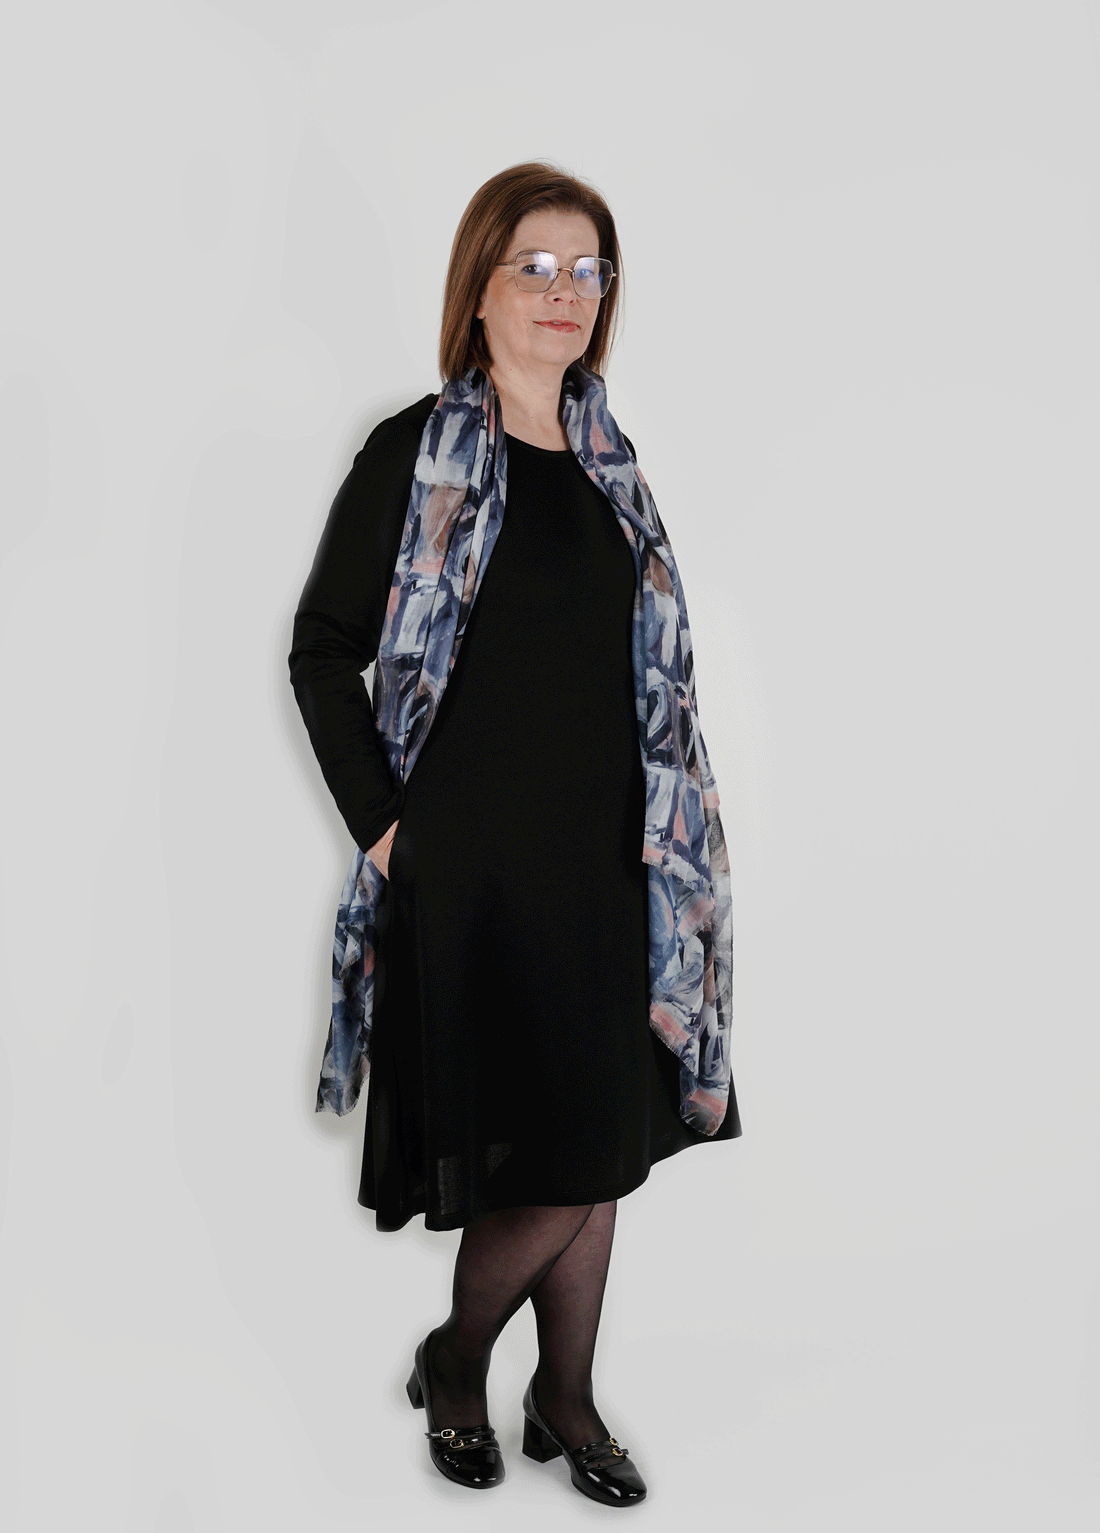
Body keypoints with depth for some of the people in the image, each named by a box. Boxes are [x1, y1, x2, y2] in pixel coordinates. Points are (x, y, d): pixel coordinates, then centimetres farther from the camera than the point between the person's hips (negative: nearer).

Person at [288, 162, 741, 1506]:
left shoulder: (608, 463, 11)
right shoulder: (415, 455, -6)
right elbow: (323, 649, -4)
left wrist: (659, 829, 11)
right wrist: (381, 822, -10)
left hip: (606, 862, 6)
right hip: (472, 868, -5)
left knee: (602, 1150, 11)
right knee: (555, 1164, -4)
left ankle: (568, 1399, 29)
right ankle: (454, 1367, 24)